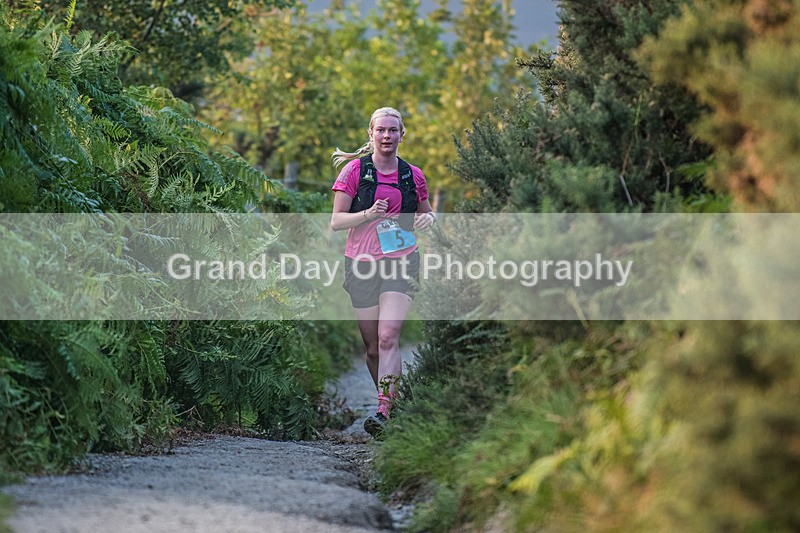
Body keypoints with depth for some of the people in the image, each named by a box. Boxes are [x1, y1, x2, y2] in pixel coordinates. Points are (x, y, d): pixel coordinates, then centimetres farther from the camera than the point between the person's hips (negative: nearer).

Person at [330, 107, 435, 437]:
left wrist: (427, 218, -1)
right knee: (373, 346, 4)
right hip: (362, 262, 1)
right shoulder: (354, 170, 2)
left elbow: (427, 213, 24)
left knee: (388, 338, -19)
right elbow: (336, 221, -1)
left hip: (402, 263, 0)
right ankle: (393, 404, 22)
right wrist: (369, 214, -18)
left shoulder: (412, 175, 8)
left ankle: (383, 413, -23)